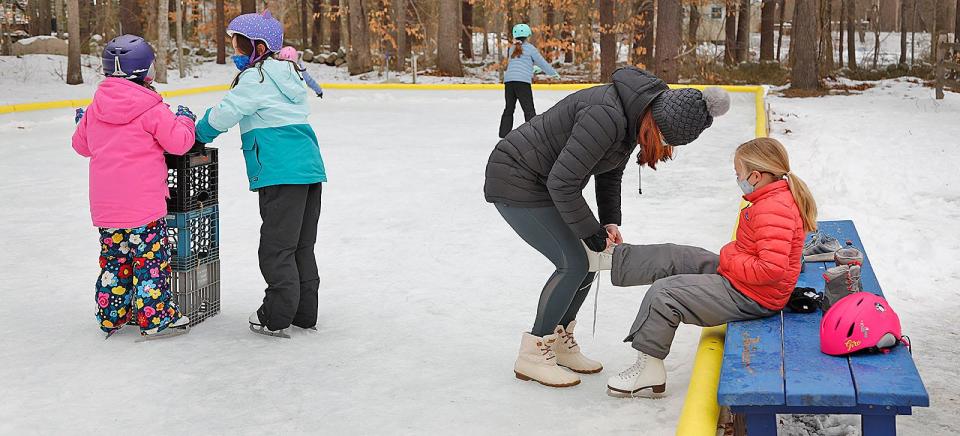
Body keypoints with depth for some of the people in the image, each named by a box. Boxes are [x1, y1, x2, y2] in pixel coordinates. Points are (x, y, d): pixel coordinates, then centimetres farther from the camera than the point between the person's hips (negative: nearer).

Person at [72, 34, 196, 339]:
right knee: (151, 258, 2)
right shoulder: (152, 109, -12)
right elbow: (179, 142, -11)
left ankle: (110, 317, 25)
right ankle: (156, 319, 6)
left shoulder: (95, 109, 6)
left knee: (114, 258, 17)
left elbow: (81, 144, 18)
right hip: (144, 203, -6)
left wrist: (82, 121, 38)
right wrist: (185, 120, 9)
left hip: (105, 205, 6)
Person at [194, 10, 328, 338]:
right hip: (310, 168, 9)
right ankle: (305, 313, 20)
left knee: (276, 247, -2)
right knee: (302, 246, 14)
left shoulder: (255, 77, -7)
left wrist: (198, 134, 8)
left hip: (281, 173, -9)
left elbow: (224, 115, -9)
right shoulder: (288, 74, 19)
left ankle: (276, 318, 3)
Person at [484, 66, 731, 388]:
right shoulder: (606, 116, -32)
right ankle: (532, 355, 1)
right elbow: (562, 182, -29)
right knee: (574, 264, -11)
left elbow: (610, 172, 13)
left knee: (588, 261, 8)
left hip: (542, 182, 9)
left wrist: (610, 222, 2)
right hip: (515, 182, -9)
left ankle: (559, 343, 23)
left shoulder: (633, 117, -2)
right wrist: (591, 233, -18)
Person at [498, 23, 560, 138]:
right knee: (529, 109, -4)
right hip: (522, 81, -5)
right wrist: (554, 73, 19)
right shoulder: (529, 47, 2)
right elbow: (541, 62, 5)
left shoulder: (511, 49, 17)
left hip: (508, 80, 5)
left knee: (509, 108, 14)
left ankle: (504, 133, 14)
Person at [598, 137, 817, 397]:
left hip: (748, 298, -10)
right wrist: (730, 255, 6)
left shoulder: (772, 210, -26)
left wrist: (729, 259, -20)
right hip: (736, 277, 11)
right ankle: (606, 259, 15)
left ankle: (647, 368, 1)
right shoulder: (781, 197, 8)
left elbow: (772, 268, -34)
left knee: (663, 293, -11)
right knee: (671, 257, 8)